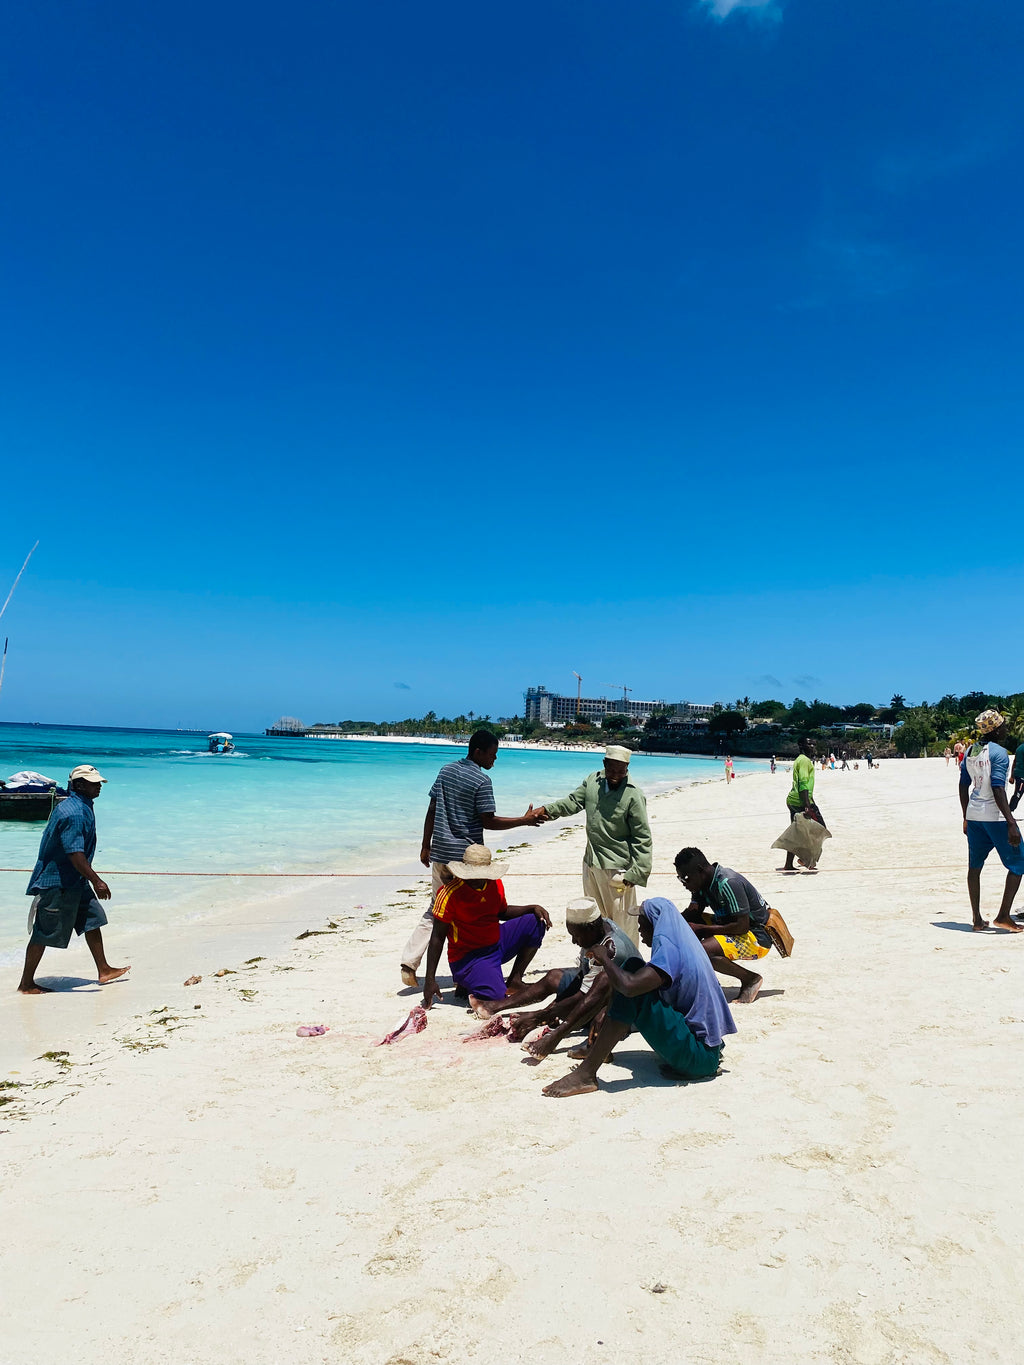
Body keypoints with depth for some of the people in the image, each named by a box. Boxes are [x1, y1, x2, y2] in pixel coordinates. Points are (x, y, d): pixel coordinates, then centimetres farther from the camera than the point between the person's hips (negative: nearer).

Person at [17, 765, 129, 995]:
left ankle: (104, 971, 21)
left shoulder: (83, 807, 9)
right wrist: (96, 880, -28)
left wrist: (91, 879, 27)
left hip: (75, 881, 10)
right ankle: (26, 984, 15)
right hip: (57, 882, -10)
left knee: (93, 920, 12)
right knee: (44, 933, 2)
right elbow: (74, 852, -28)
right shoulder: (73, 813, -23)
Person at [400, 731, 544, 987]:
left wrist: (426, 845, 14)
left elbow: (431, 811, 8)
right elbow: (488, 822, -14)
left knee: (434, 909, 14)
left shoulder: (446, 771, 7)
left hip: (440, 853, 6)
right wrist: (524, 820, -6)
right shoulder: (482, 781, -14)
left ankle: (409, 963, 6)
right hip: (467, 856, -6)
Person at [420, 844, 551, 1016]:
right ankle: (465, 982, 6)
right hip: (467, 956, -7)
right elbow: (437, 937, -17)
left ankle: (514, 980, 6)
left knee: (536, 923, -5)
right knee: (496, 998, -27)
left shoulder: (495, 884, -2)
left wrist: (533, 908, -1)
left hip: (497, 943, 7)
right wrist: (430, 980, -19)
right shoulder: (450, 892, -21)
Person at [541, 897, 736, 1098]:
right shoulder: (685, 944, 11)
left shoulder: (672, 951, -19)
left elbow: (629, 986, -32)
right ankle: (596, 1047, 15)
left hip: (699, 1057, -10)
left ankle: (587, 1073, -23)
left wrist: (605, 958, -15)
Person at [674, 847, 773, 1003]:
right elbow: (693, 912, 7)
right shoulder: (704, 882, 1)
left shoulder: (727, 883, -26)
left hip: (758, 938, -10)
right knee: (684, 923, 3)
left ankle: (751, 979, -9)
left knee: (702, 951, -29)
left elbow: (742, 926, -28)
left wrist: (701, 929, -25)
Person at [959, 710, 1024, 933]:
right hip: (995, 816, -7)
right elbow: (997, 789, -21)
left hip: (974, 816, 7)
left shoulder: (969, 752, 9)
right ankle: (1003, 916, 2)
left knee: (974, 866, 10)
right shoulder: (999, 752, -13)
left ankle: (977, 919, 13)